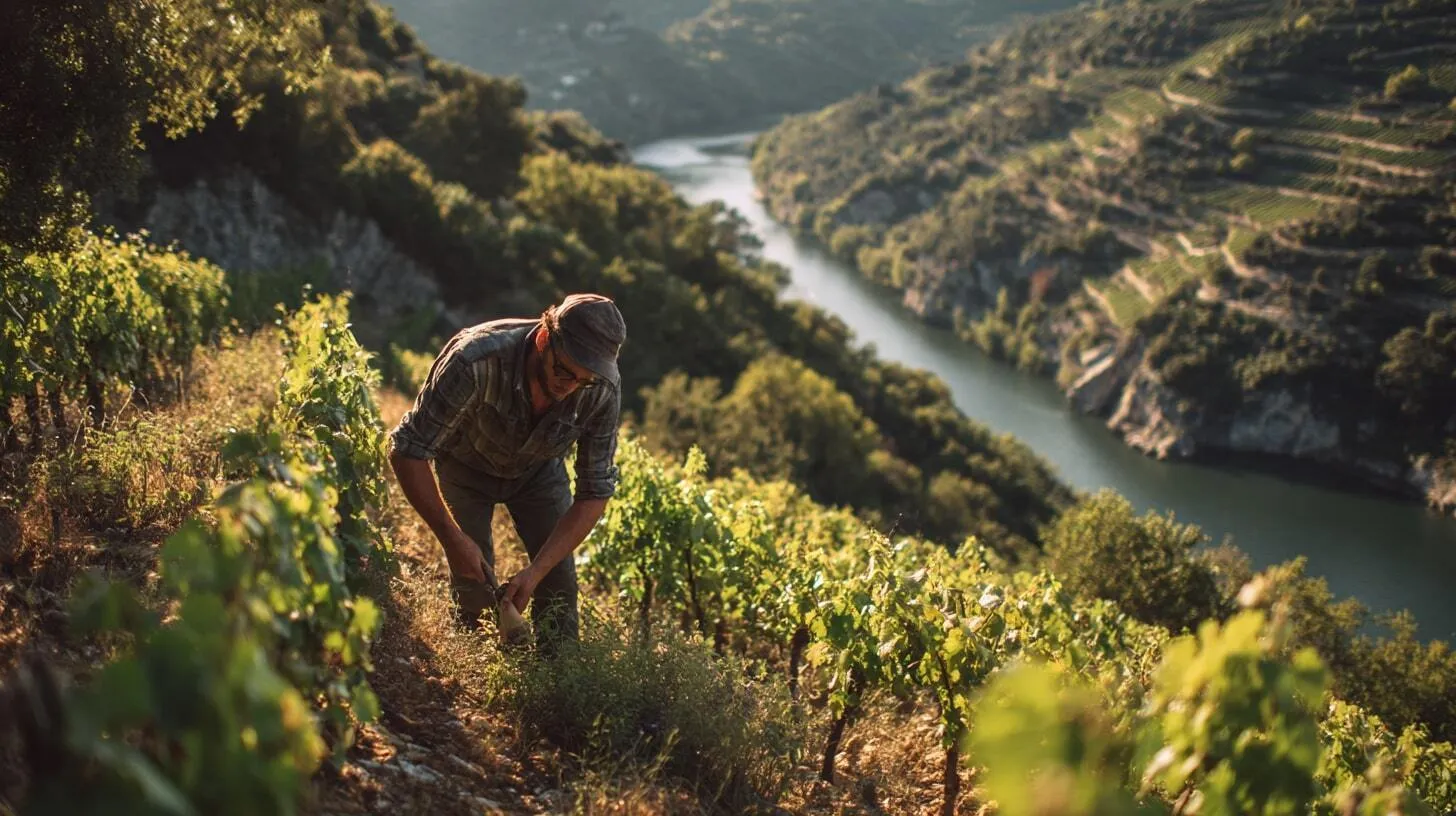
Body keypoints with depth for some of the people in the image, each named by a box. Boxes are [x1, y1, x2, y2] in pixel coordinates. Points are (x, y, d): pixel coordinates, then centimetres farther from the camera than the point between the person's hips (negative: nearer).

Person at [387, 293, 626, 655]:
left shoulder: (604, 387, -33)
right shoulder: (475, 361, -43)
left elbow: (595, 491, -24)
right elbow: (407, 451, -34)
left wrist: (536, 570, -32)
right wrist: (452, 538, -37)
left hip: (539, 467, 2)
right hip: (466, 462, -2)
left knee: (558, 580, -7)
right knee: (474, 584, -9)